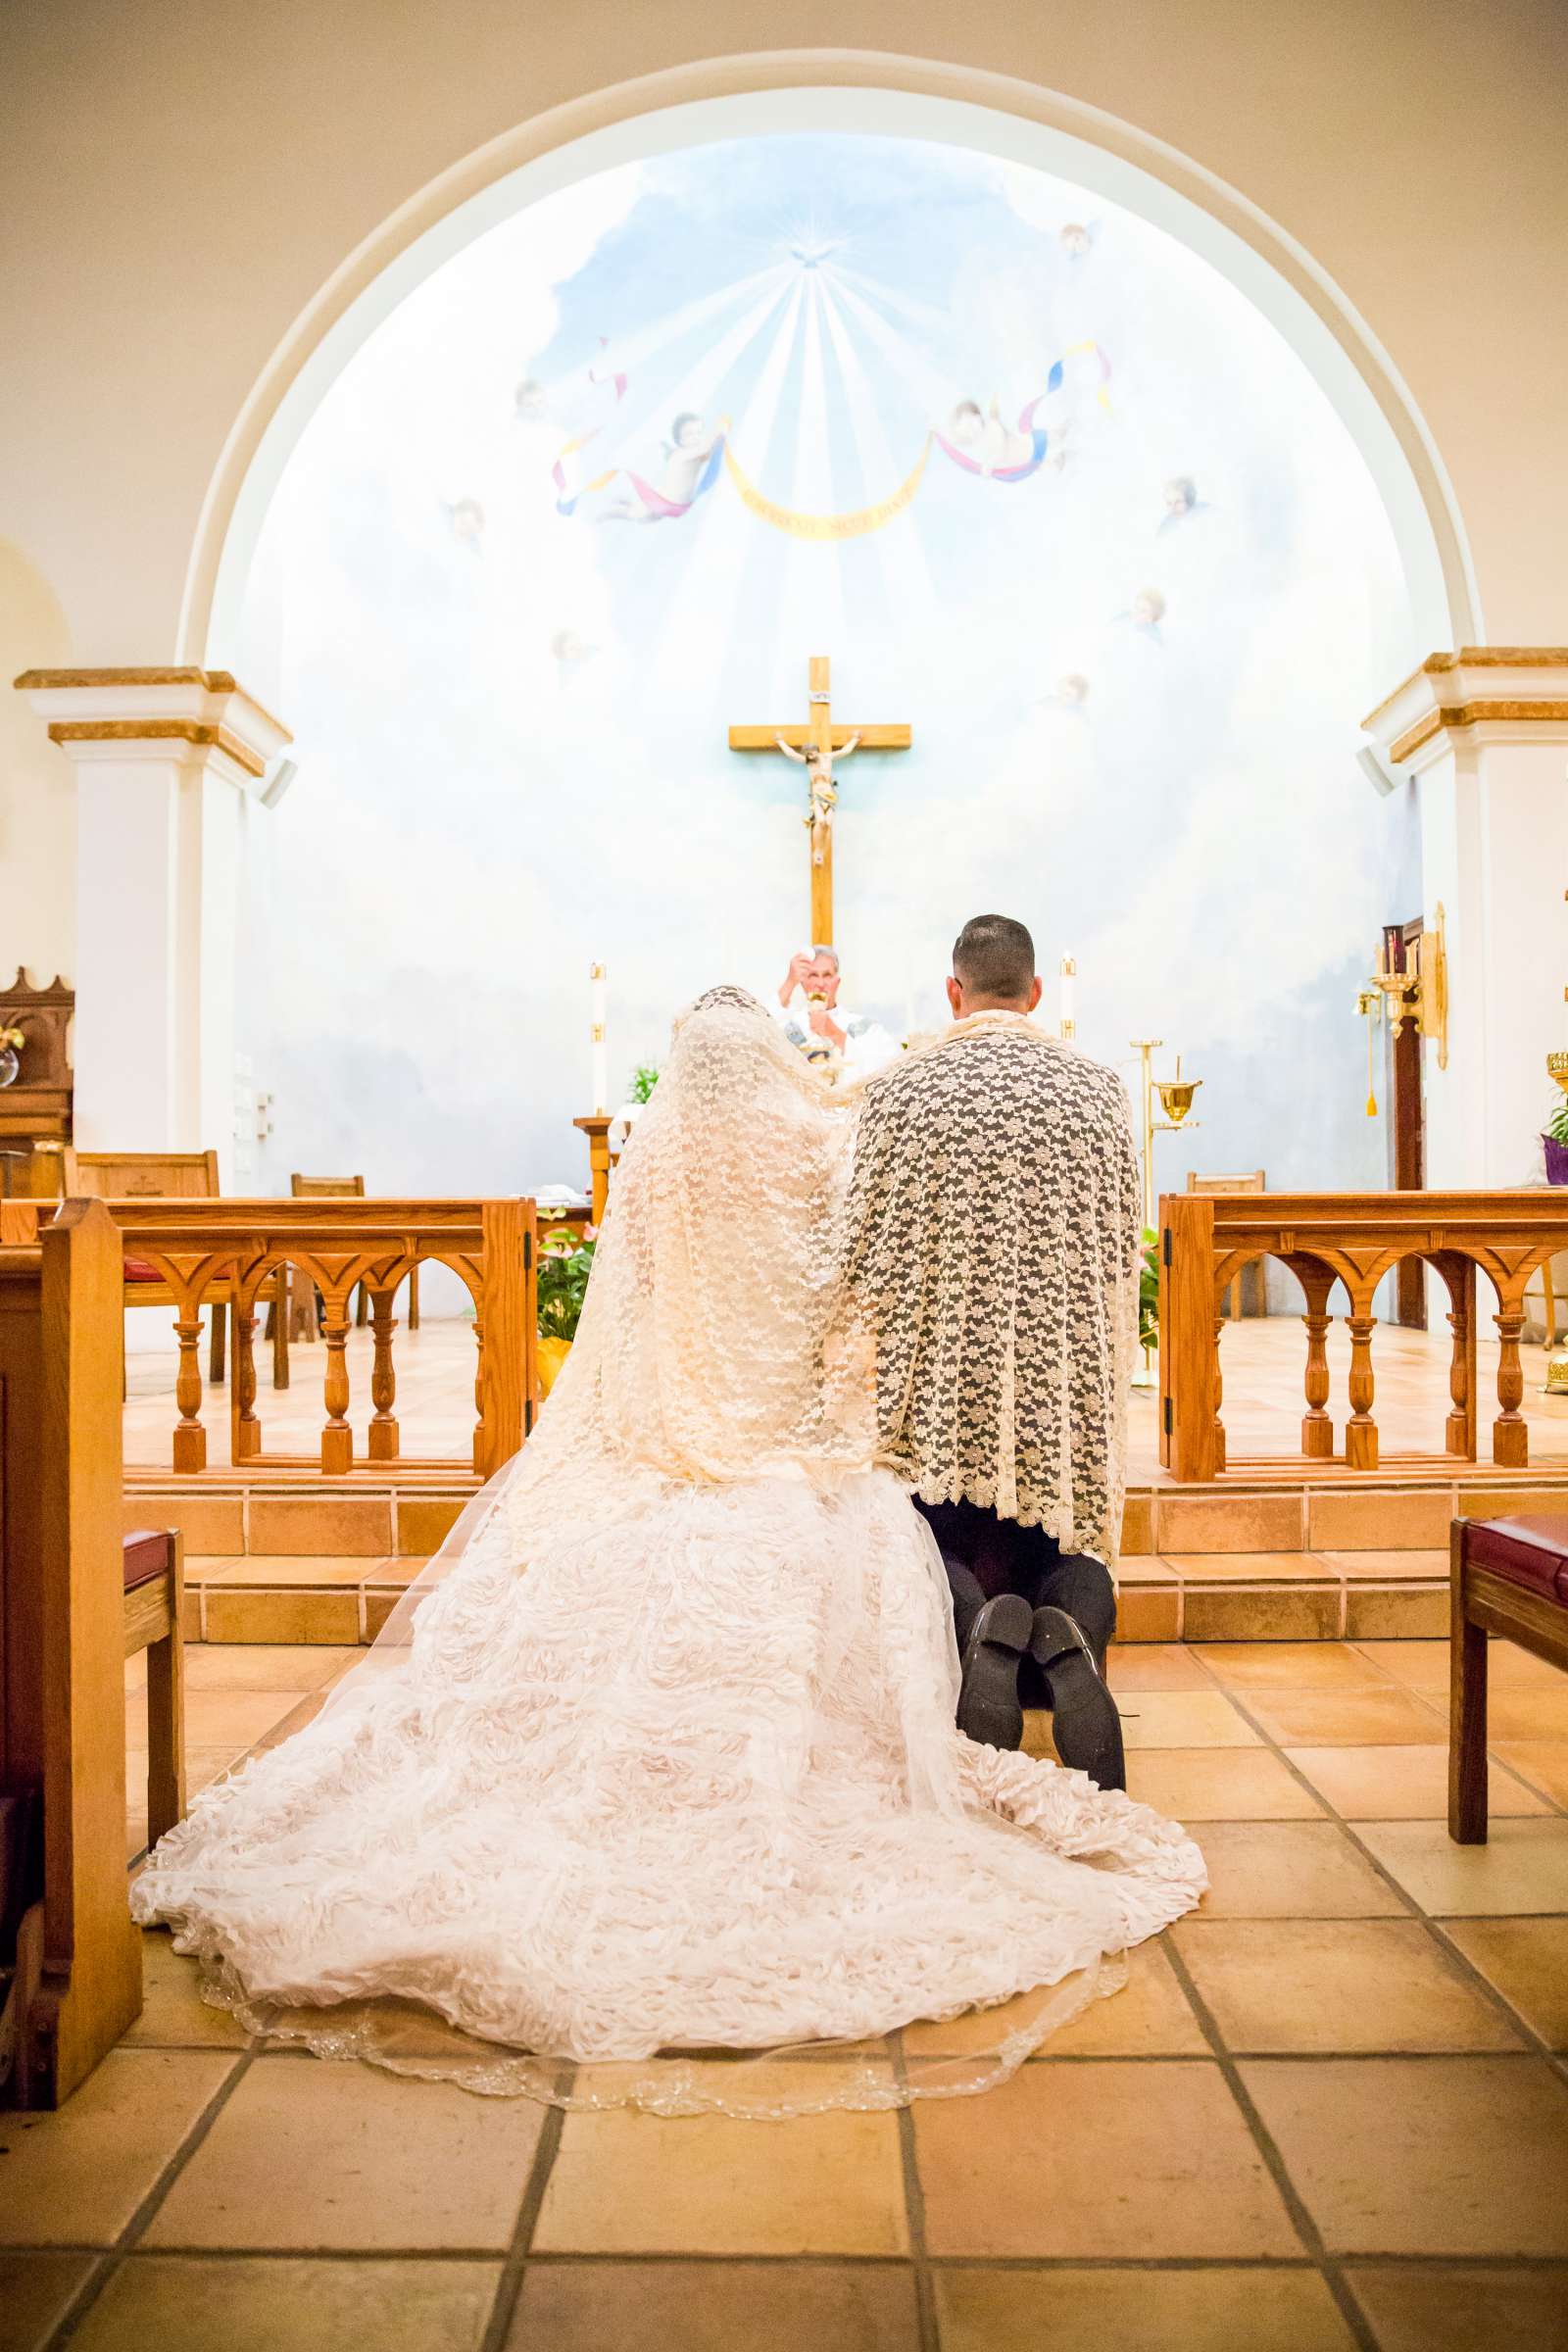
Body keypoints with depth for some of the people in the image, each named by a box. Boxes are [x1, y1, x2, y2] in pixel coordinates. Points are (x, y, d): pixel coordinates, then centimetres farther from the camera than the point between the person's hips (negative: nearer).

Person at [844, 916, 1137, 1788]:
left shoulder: (897, 1092, -1)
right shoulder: (1100, 1089, 4)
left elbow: (865, 1252, 1)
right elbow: (1123, 1248, 10)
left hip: (939, 1374, -1)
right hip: (1066, 1373, 1)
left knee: (941, 1544, 11)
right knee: (1064, 1545, 13)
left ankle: (981, 1621, -23)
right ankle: (1069, 1634, -21)